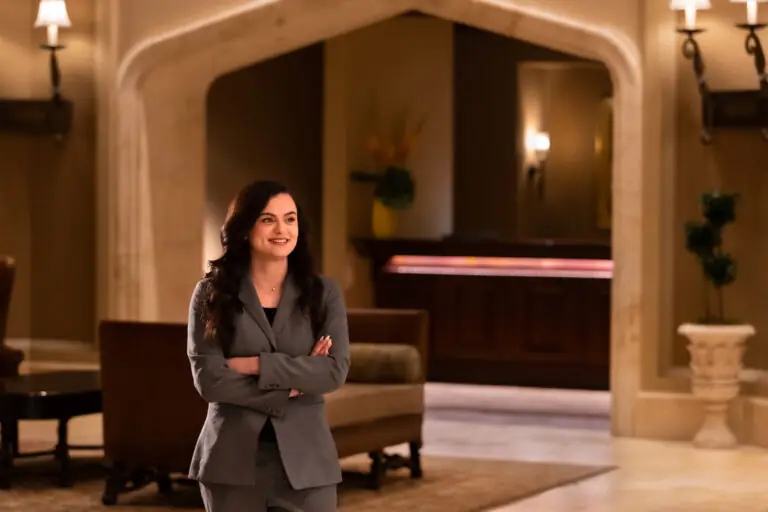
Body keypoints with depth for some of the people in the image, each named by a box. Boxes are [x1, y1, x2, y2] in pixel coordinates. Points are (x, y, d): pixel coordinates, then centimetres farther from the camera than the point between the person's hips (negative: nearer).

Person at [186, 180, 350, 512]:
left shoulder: (323, 293, 5)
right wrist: (293, 382, -10)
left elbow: (334, 371, -8)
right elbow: (208, 378, -9)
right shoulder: (212, 294, 1)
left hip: (305, 459, 1)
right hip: (233, 459, -1)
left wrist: (254, 365, -13)